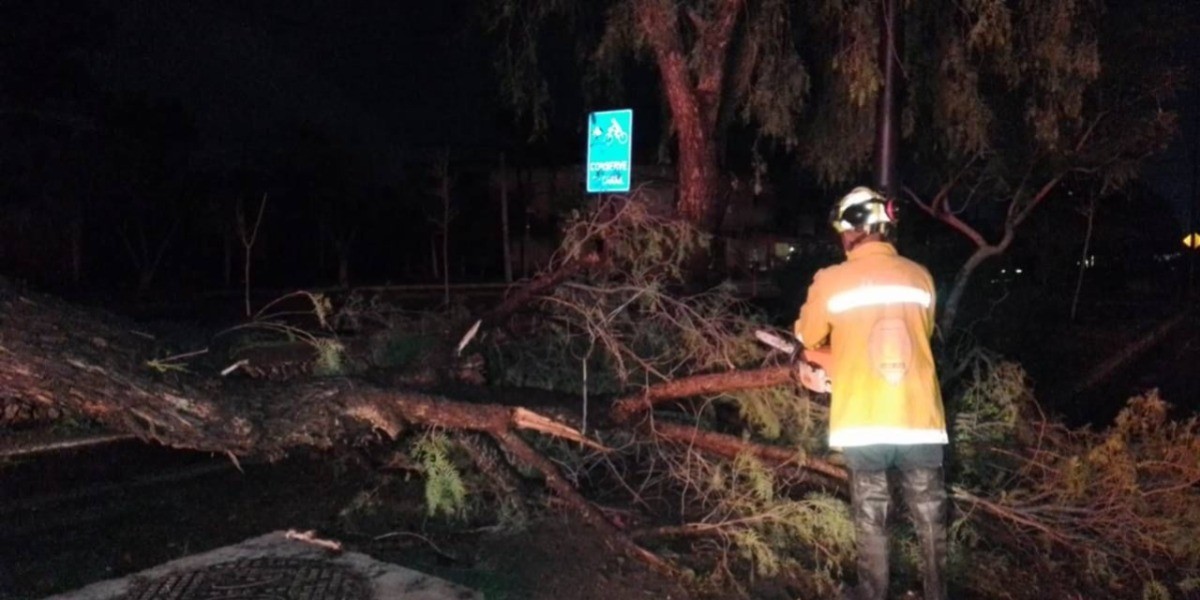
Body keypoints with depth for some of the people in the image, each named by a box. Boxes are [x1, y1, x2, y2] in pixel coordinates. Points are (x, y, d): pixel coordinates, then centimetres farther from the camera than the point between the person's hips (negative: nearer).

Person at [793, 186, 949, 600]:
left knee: (870, 515, 11)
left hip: (863, 422, -2)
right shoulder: (919, 277, 2)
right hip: (920, 419, 2)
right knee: (930, 514, 14)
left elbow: (809, 338, 8)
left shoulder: (831, 281, -6)